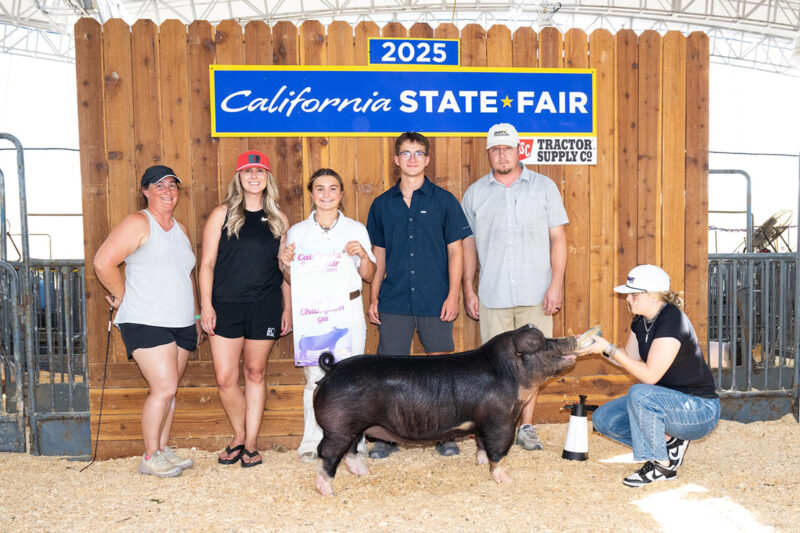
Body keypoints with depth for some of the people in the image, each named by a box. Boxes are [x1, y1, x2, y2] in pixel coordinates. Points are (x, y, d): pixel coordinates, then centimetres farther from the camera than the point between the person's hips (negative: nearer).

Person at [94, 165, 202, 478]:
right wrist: (121, 297, -4)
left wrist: (196, 317, 22)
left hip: (181, 324, 7)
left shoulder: (181, 231, 17)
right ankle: (150, 458, 4)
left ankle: (163, 450, 21)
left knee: (168, 390, 10)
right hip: (146, 323, -7)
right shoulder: (138, 223, -5)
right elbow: (103, 262, -12)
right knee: (164, 388, -11)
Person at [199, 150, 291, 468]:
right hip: (226, 305, -1)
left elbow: (285, 268, 12)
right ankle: (239, 435, 24)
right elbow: (207, 263, 1)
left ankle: (251, 443, 21)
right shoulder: (222, 214, 3)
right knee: (225, 378, 0)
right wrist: (206, 304, -6)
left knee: (256, 373, 9)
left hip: (265, 306, 1)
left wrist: (287, 308, 8)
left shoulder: (278, 220, 8)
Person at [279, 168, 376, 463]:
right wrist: (287, 264, -9)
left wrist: (363, 255, -9)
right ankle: (312, 442, 11)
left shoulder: (356, 229, 10)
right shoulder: (297, 232, 10)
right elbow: (291, 279, 12)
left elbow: (369, 275, 10)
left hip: (348, 309, 0)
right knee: (315, 378, -3)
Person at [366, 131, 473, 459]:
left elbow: (455, 251, 2)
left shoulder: (443, 200, 3)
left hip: (435, 302, -1)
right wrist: (373, 298, 8)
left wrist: (453, 295, -5)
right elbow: (378, 255, 13)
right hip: (394, 302, 2)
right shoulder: (382, 204, 9)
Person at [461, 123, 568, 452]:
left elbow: (558, 238, 4)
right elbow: (468, 244, 11)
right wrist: (467, 290, 6)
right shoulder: (475, 193, 9)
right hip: (492, 295, 1)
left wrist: (556, 283, -5)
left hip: (536, 293, -1)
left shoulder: (544, 187, 6)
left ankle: (526, 426, 18)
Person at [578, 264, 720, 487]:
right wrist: (596, 345, -2)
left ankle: (662, 466, -16)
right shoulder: (641, 320, 2)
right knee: (602, 419, -3)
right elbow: (629, 358, 13)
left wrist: (608, 349, -24)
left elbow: (649, 375, -27)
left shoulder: (671, 320, -25)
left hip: (700, 410, -9)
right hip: (668, 400, 9)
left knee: (640, 394, -36)